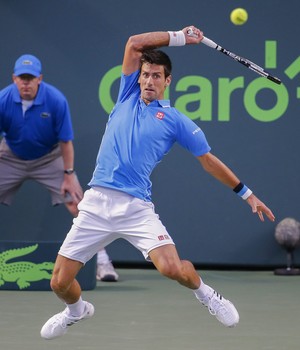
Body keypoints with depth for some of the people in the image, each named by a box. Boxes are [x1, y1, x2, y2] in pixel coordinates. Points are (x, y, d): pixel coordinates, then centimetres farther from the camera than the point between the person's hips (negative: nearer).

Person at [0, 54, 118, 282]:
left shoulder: (56, 100, -25)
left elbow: (65, 141, -16)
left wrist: (69, 175, -15)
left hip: (49, 158, -1)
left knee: (77, 204, -13)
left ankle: (102, 261, -6)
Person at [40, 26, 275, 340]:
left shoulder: (175, 120, 9)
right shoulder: (127, 97, 16)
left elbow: (208, 161, 15)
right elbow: (135, 43, 10)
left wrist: (247, 194, 14)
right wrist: (179, 37, 13)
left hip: (136, 208, -2)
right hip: (96, 203, 2)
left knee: (173, 268, -23)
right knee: (59, 282, -1)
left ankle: (204, 293, 14)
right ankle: (77, 310, 36)